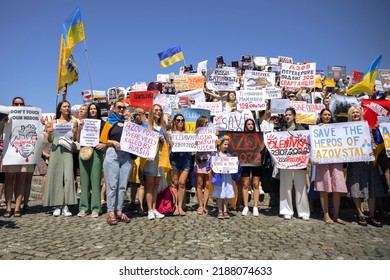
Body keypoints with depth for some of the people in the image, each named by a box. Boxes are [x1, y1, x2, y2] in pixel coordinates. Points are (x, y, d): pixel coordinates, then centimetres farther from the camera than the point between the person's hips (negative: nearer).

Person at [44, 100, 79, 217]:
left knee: (68, 176, -9)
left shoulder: (73, 122, 10)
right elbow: (50, 141, 11)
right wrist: (49, 133, -9)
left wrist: (75, 132, -11)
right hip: (56, 150, 1)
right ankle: (57, 206, 6)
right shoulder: (54, 122, 11)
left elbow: (76, 139, 8)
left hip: (68, 151, -1)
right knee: (56, 176, 0)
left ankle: (65, 206, -4)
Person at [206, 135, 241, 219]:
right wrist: (211, 166, -23)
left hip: (227, 177, 3)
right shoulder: (215, 155, -1)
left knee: (226, 195, 7)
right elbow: (210, 163, -3)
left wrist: (237, 164, -10)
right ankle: (220, 211, 12)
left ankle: (225, 211, 17)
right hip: (218, 177, -3)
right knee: (219, 195, 0)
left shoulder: (229, 155, 9)